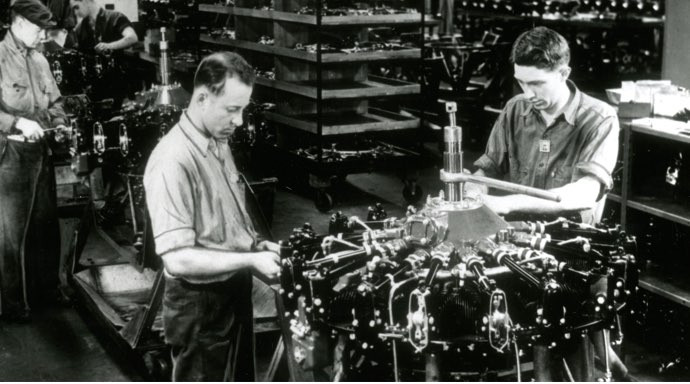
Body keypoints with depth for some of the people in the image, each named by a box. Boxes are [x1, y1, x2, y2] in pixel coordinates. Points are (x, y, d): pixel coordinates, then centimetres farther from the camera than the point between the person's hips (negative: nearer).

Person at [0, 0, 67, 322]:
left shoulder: (39, 60, 11)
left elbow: (54, 101, 22)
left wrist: (58, 125, 5)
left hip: (40, 151, 7)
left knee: (45, 224, 16)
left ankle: (46, 288, 31)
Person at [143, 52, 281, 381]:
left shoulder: (219, 144, 6)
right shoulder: (173, 162, -25)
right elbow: (178, 259, -28)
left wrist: (256, 246, 1)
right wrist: (249, 261, -26)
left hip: (234, 292, 9)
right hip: (199, 305, -9)